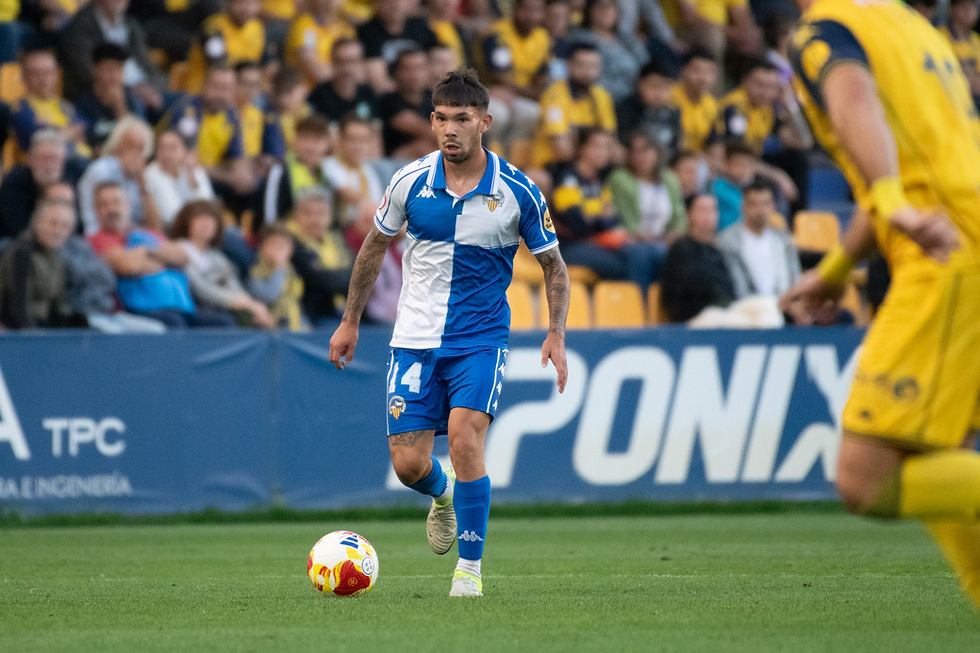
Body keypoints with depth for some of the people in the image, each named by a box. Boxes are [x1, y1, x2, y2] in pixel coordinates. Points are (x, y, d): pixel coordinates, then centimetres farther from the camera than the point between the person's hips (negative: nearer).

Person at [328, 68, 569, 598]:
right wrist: (350, 322, 13)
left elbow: (553, 265, 4)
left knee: (464, 437, -24)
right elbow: (375, 246, 12)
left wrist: (555, 334, -8)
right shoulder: (410, 182, -5)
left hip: (480, 339, -2)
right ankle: (443, 495, 36)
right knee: (408, 464, -3)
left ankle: (470, 567, -9)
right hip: (415, 339, 2)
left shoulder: (517, 192, -9)